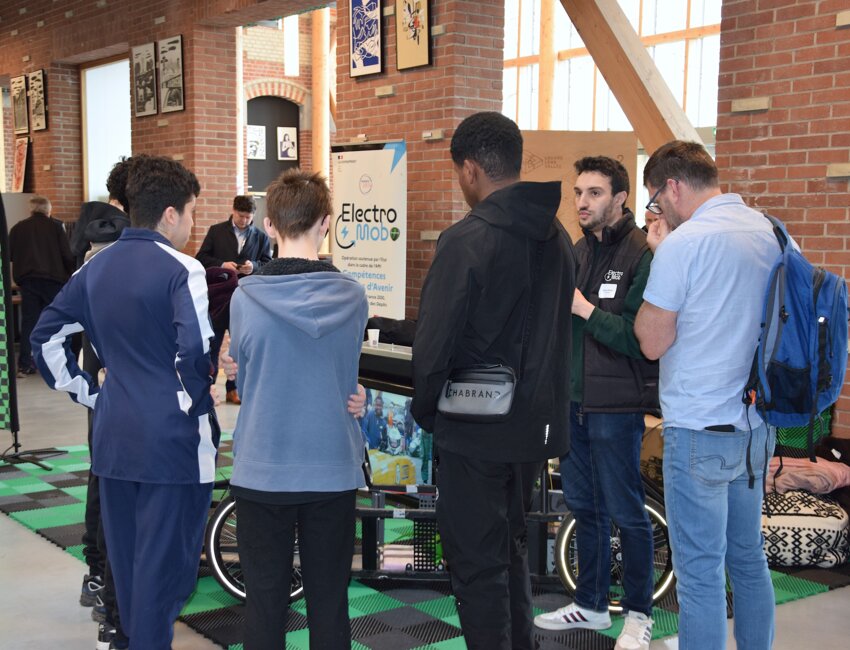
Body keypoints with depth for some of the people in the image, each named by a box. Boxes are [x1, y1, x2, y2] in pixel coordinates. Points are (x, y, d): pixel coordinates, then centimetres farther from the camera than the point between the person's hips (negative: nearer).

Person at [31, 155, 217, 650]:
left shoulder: (97, 266, 9)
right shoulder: (182, 270, -13)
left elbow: (46, 338, 14)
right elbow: (195, 355, -24)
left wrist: (88, 393, 14)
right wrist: (197, 405, -7)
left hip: (113, 436, 7)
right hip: (173, 440, -7)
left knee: (125, 554, 19)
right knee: (165, 560, 3)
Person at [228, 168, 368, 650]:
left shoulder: (246, 297, -11)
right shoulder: (353, 297, -8)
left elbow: (243, 374, 4)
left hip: (262, 470, -1)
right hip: (332, 470, 1)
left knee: (265, 602, 11)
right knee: (330, 601, 13)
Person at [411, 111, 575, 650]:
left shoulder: (467, 240, -19)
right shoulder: (557, 237, 6)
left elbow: (434, 343, -18)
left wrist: (425, 411, -2)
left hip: (476, 431, -7)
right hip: (537, 426, 8)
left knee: (477, 564, 5)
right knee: (511, 548, 23)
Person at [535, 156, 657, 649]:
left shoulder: (643, 256, -14)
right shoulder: (578, 252, 10)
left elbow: (641, 337, -21)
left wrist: (585, 309, -20)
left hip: (617, 406, -7)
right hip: (574, 400, 7)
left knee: (626, 512, 6)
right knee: (584, 506, 16)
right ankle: (591, 604, 31)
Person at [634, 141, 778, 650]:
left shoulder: (684, 243, -16)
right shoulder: (769, 232, 7)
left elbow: (652, 342, -10)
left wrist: (659, 255, -3)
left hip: (700, 431, -8)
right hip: (756, 424, 8)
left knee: (700, 570, 2)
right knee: (748, 558, 19)